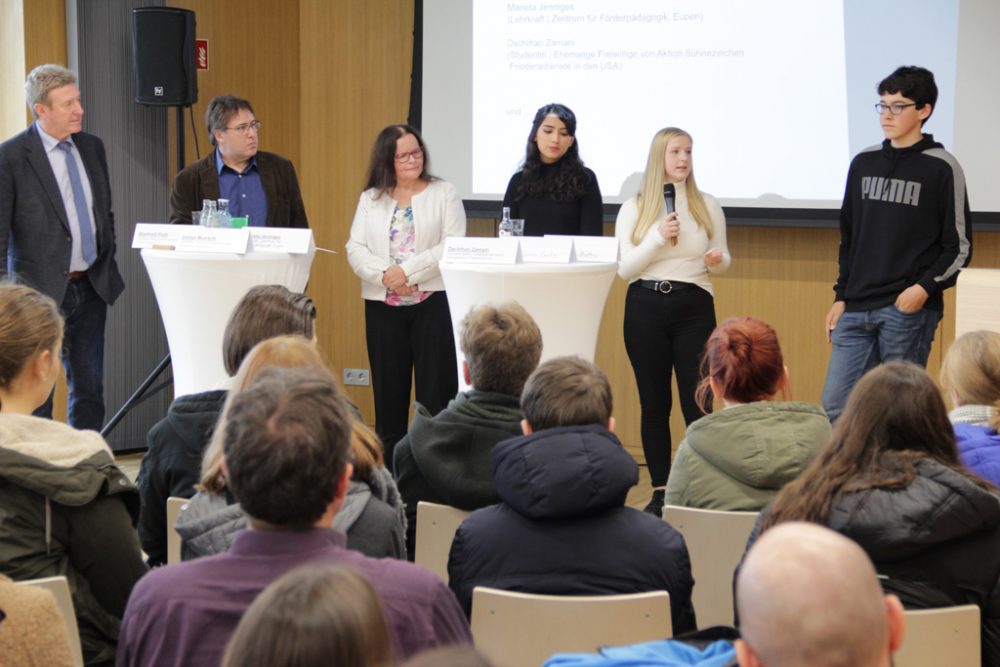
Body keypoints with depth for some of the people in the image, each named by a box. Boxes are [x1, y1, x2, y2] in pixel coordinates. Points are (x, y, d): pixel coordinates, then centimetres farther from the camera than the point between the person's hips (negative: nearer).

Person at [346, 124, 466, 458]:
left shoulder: (444, 193, 5)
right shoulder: (370, 199, 13)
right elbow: (356, 249, 3)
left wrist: (407, 271, -16)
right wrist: (386, 276, -15)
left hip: (433, 301, -3)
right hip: (382, 305, 3)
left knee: (436, 387, -6)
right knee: (388, 389, 6)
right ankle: (387, 461, 13)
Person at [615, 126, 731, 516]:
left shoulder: (707, 206, 7)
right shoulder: (633, 209, 4)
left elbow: (722, 260, 14)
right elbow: (624, 269, -2)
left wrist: (717, 260, -10)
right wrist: (658, 237, -14)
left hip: (694, 307, 0)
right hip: (645, 307, 0)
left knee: (697, 401, -5)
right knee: (654, 403, 5)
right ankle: (660, 491, 13)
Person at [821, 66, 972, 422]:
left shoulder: (941, 168, -3)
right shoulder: (864, 163, 12)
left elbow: (959, 246, -3)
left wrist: (926, 288, -16)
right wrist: (841, 296, 12)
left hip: (910, 310, -5)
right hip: (857, 310, 5)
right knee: (835, 406, 1)